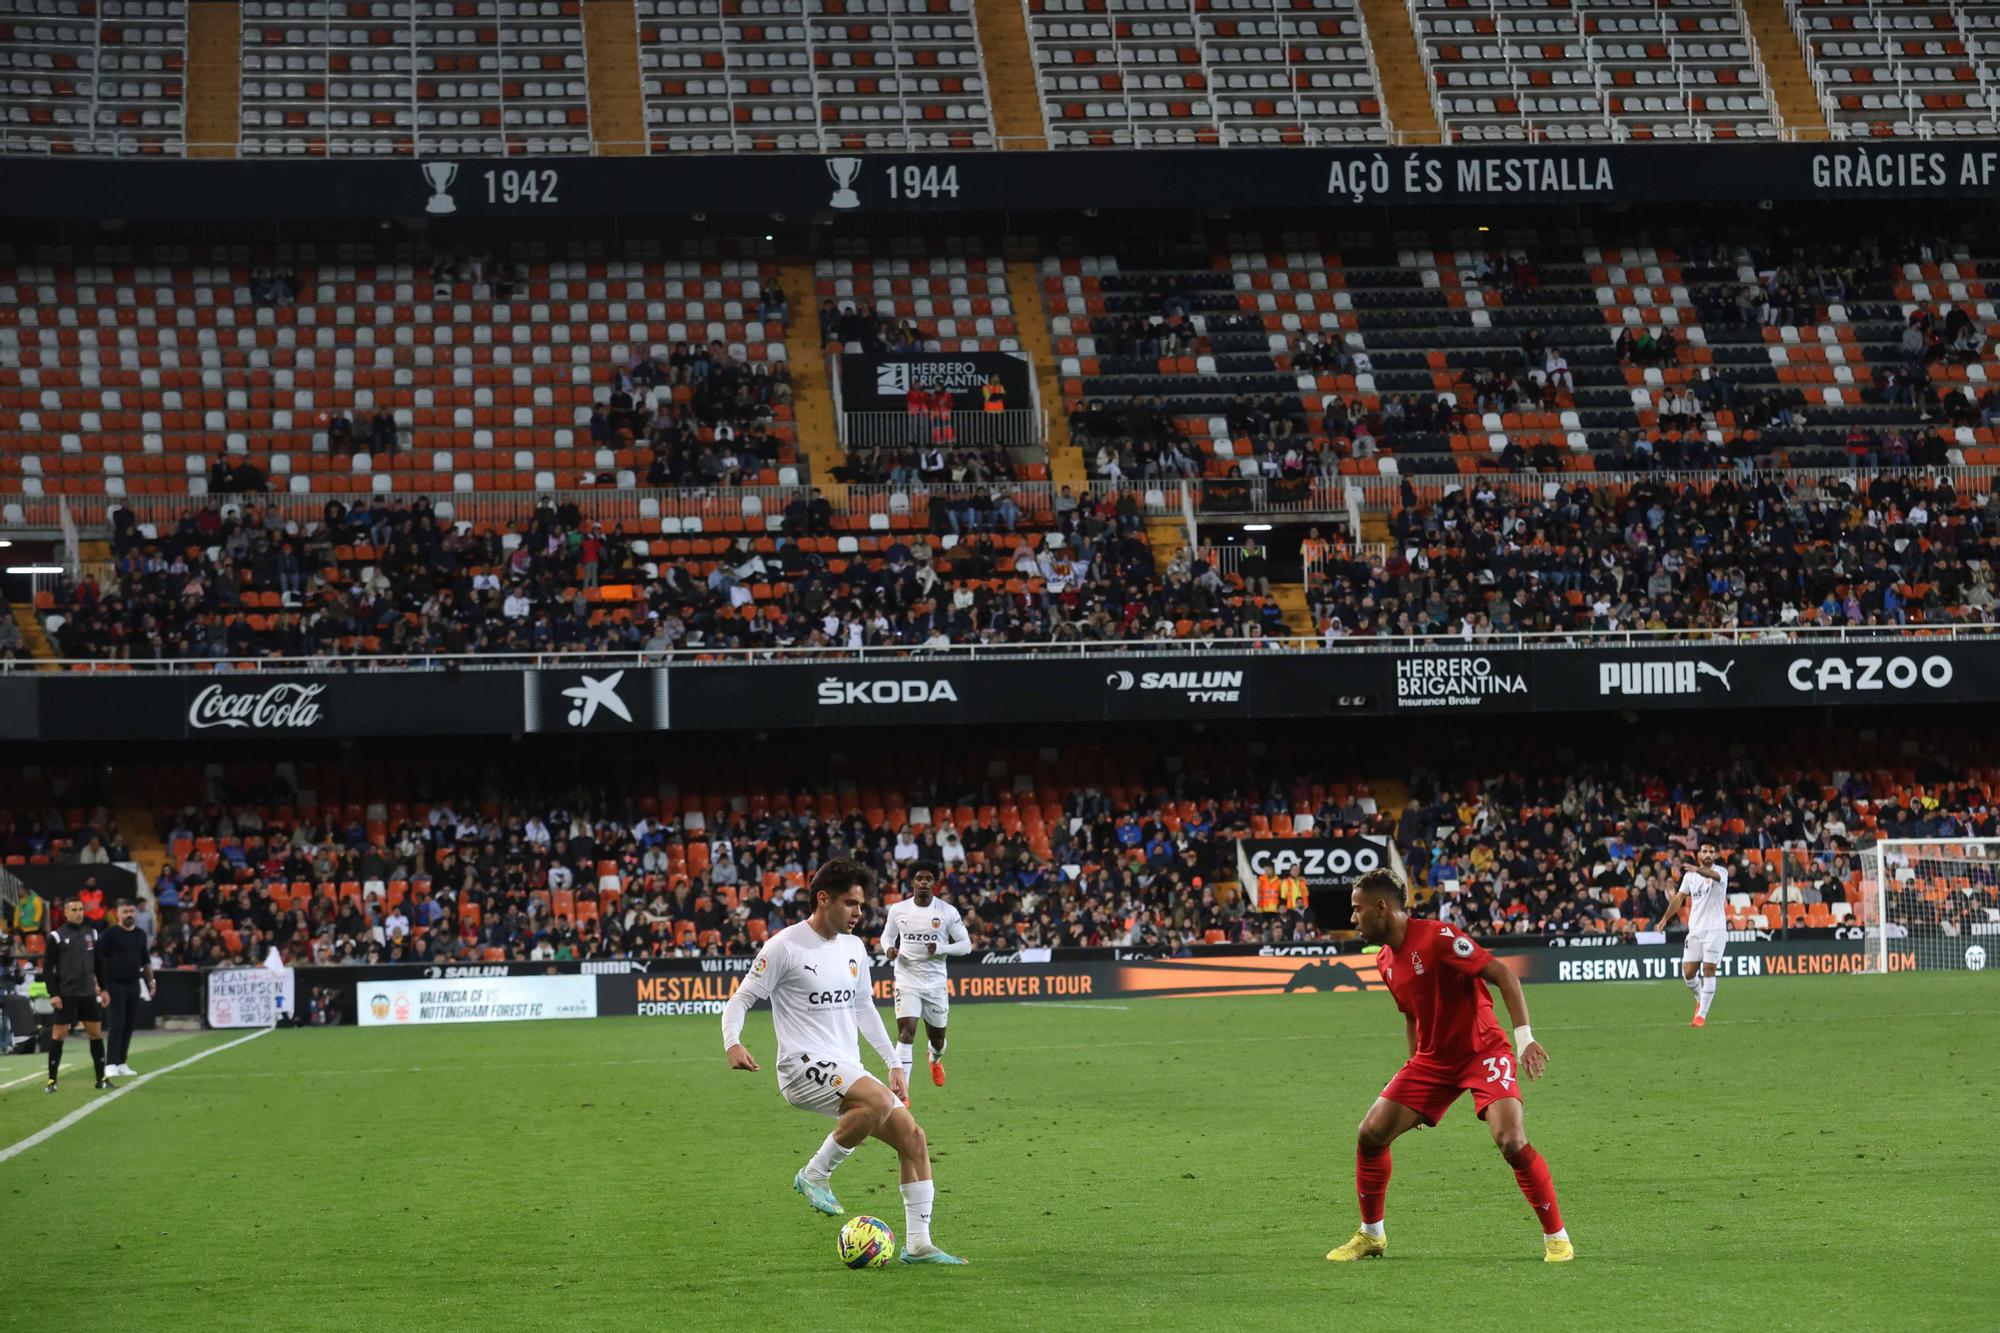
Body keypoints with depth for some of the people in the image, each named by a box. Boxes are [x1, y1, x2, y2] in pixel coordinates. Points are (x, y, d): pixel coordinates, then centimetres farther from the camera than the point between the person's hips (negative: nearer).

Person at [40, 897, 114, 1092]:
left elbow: (99, 964, 16)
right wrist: (53, 994, -12)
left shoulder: (91, 934, 9)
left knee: (96, 1033, 5)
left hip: (89, 994, 4)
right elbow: (47, 968, -5)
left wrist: (103, 988, 11)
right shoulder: (56, 937, -5)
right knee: (58, 1035, -4)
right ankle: (52, 1080, 2)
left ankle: (101, 1078, 12)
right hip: (65, 995, -4)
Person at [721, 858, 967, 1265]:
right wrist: (732, 1043, -25)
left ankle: (918, 1245, 5)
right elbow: (741, 999, -6)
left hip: (847, 1071, 8)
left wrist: (893, 1063, 24)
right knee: (878, 1101, -34)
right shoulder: (785, 946, -8)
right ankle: (815, 1175, -16)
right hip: (804, 1065, -8)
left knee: (913, 1139, 0)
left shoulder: (854, 948, 14)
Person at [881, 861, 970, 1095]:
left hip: (936, 982, 1)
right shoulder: (898, 910, -2)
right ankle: (902, 1092, -20)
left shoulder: (948, 912, -5)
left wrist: (940, 948, -20)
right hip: (907, 981, -1)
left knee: (937, 1037, 15)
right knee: (906, 1031, -19)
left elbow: (966, 945, -2)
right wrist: (888, 949, -10)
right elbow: (887, 936, 14)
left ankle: (935, 1059, 55)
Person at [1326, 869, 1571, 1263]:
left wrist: (1524, 1036, -29)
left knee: (1511, 1141, -24)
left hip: (1482, 1051, -8)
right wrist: (1413, 1072, 17)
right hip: (1432, 1060, 8)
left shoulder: (1436, 937, -19)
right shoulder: (1386, 961, 6)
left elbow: (1503, 975, -21)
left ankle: (1556, 1237, -8)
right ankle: (1370, 1236, 16)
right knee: (1370, 1134, -1)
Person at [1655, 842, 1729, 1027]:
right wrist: (1665, 918, 6)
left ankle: (1702, 1015, -6)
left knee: (1708, 970, -11)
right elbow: (1679, 897, 18)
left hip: (1715, 930, -4)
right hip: (1695, 930, 5)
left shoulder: (1721, 871, -4)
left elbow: (1713, 875, -29)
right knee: (1687, 974, -1)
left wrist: (1698, 869, -50)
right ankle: (1700, 999, 29)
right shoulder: (1690, 875, 12)